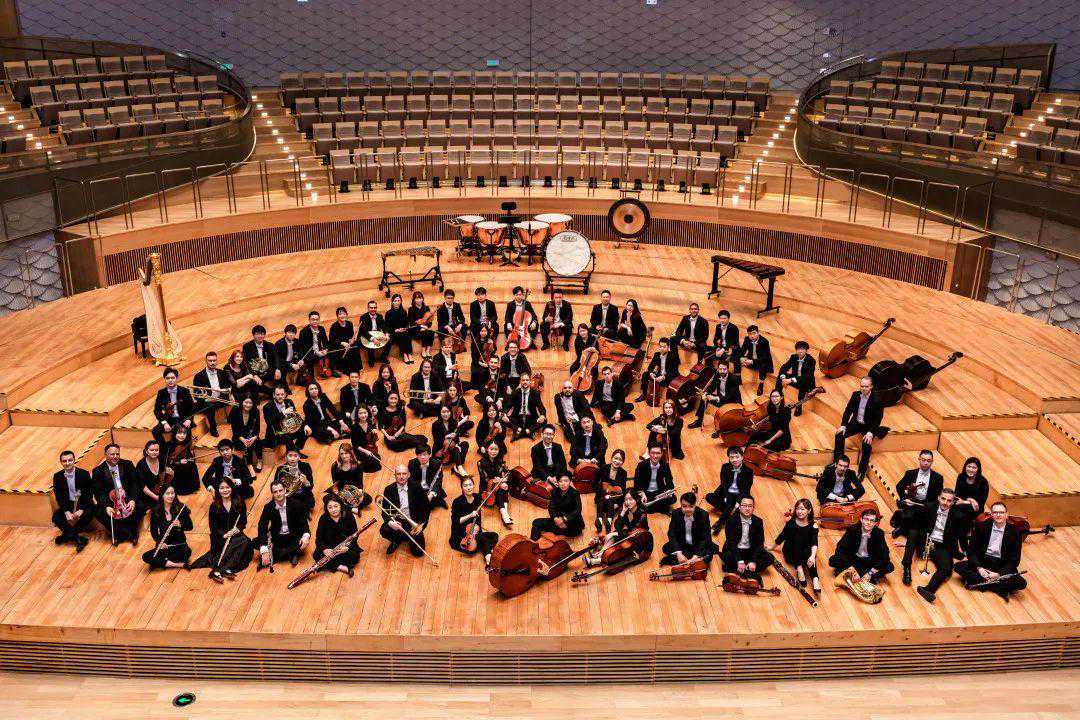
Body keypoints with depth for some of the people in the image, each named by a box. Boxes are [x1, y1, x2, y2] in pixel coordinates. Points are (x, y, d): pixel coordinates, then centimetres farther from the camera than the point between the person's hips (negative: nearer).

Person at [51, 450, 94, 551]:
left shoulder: (84, 474, -8)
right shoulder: (57, 476, -1)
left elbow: (89, 494, -9)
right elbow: (58, 497, -3)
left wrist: (81, 510, -22)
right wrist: (66, 511, -18)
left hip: (83, 504, -3)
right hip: (67, 505, 3)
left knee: (87, 516, -32)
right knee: (56, 518, -24)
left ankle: (67, 535, -10)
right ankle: (79, 538, -21)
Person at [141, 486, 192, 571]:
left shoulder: (181, 508, -6)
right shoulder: (156, 511, -2)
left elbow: (190, 526, -1)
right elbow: (153, 530, 3)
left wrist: (180, 524, -22)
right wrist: (159, 542, -15)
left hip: (179, 542, -2)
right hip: (163, 545, 2)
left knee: (187, 551, -35)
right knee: (146, 557, -24)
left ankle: (161, 562, -14)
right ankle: (179, 564, -24)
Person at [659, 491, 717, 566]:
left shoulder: (703, 515, -20)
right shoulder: (676, 513, -15)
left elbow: (705, 537, -22)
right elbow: (672, 534, -15)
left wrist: (695, 557, -33)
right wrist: (679, 554, -30)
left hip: (698, 545, -1)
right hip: (681, 544, 2)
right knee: (665, 548, -23)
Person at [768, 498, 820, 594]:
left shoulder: (813, 526, -9)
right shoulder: (791, 523, -7)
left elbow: (814, 543, -23)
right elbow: (782, 536, 6)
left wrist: (812, 556, -40)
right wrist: (772, 547, 12)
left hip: (805, 553, 0)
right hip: (791, 553, 0)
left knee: (808, 552, -35)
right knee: (797, 536, -30)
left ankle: (815, 580, -52)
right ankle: (799, 569, -44)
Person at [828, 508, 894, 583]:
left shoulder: (879, 533, -15)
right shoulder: (852, 530, -17)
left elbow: (884, 557, -19)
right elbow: (840, 549, -20)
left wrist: (870, 573, -28)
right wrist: (851, 568, -33)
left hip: (870, 562, 1)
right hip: (853, 559, -1)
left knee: (889, 567, -26)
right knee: (833, 561, -27)